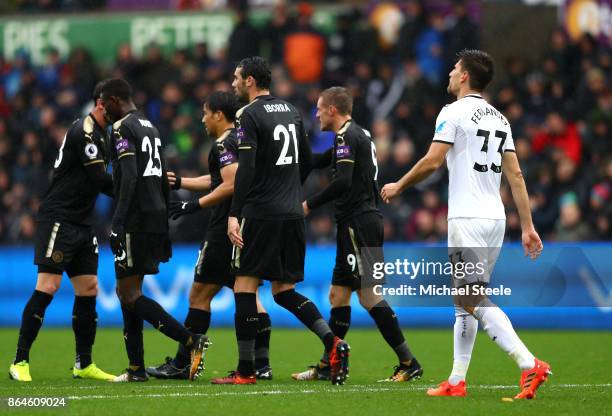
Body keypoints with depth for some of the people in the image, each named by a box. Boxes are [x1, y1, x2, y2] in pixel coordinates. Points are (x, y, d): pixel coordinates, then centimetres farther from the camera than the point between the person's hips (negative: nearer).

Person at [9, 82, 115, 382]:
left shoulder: (98, 134, 16)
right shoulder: (84, 132, -15)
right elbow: (100, 181, -19)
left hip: (82, 223, 10)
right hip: (59, 219, -10)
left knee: (88, 289, 6)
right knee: (48, 287, -13)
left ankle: (83, 365, 11)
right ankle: (20, 362, -10)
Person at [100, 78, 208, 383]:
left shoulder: (123, 128, -9)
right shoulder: (150, 127, 19)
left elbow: (129, 177, -21)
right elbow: (163, 182, 22)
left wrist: (118, 222, -24)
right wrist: (164, 229, 26)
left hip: (136, 219, -9)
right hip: (157, 217, 9)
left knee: (129, 294, -8)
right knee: (128, 291, 13)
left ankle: (191, 341, -17)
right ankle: (136, 369, 10)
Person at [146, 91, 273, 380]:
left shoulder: (224, 144, -12)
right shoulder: (241, 140, 18)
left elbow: (230, 185, -22)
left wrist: (195, 205, -17)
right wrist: (178, 181, 31)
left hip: (225, 230, -9)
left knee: (199, 295, -3)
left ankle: (181, 364, 0)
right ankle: (261, 364, 4)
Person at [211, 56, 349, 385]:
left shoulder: (250, 115, -9)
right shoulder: (290, 111, 14)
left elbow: (246, 170, -17)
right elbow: (306, 161, 20)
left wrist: (233, 215, -18)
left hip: (260, 213, -8)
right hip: (292, 213, 8)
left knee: (244, 286, -1)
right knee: (284, 290, 13)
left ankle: (245, 371, -2)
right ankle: (332, 342, -6)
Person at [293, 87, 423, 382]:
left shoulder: (346, 136, -11)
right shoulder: (355, 134, 19)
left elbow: (343, 182, -23)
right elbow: (319, 161, 33)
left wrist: (310, 204, -13)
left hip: (358, 223, -10)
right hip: (355, 226, 10)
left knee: (368, 295, -11)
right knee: (338, 295, 12)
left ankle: (408, 363, -12)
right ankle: (327, 366, 16)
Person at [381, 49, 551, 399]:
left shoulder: (454, 112, -7)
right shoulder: (499, 118, 15)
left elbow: (432, 162, -12)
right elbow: (516, 176, 12)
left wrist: (398, 187, 4)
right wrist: (528, 227, 12)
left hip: (468, 219, -8)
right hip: (496, 217, 8)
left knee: (475, 301, -12)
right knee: (464, 298, 15)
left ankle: (530, 364, -26)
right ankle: (457, 381, 16)